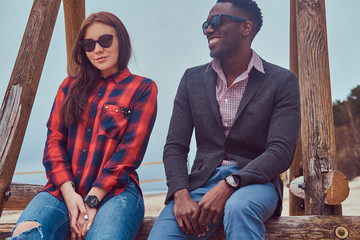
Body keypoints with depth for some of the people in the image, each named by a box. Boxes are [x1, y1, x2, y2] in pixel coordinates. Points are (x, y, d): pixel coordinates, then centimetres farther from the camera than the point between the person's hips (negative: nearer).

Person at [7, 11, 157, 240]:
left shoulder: (142, 88, 9)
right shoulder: (71, 86, 21)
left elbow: (130, 149, -2)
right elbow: (54, 140, 10)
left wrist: (92, 200, -11)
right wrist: (69, 194, -7)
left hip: (114, 190, -2)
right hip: (65, 189, 3)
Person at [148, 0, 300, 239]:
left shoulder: (282, 81, 1)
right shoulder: (192, 79, 11)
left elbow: (281, 152, -9)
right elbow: (175, 146, 5)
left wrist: (229, 185, -23)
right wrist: (181, 195, -14)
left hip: (254, 182, -2)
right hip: (202, 181, 3)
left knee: (239, 207, -37)